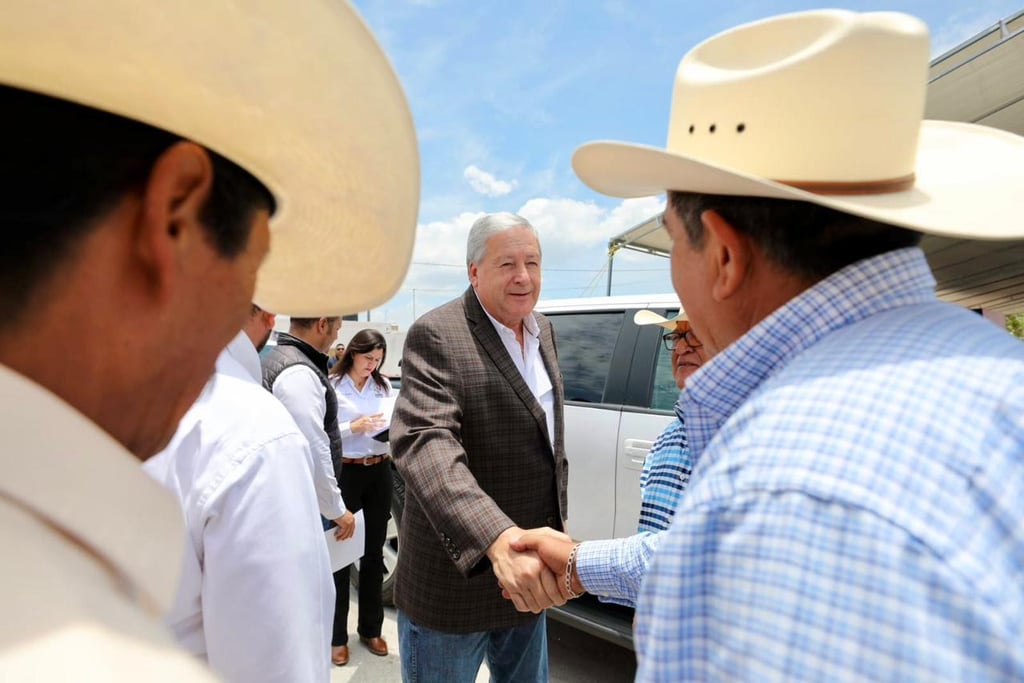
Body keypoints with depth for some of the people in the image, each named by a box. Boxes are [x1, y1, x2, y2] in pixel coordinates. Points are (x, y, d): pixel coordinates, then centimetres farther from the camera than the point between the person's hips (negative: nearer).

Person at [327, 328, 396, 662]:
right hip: (345, 472, -5)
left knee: (374, 551, 12)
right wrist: (354, 427, -23)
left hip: (379, 472, 5)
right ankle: (337, 634, 19)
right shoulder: (331, 385, -7)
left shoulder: (384, 385, 8)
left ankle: (371, 628, 27)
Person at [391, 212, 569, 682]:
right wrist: (498, 538, -44)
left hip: (528, 574, 7)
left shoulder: (543, 330, 6)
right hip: (454, 580, -7)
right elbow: (422, 441, -32)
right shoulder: (435, 336, -18)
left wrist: (554, 529, 15)